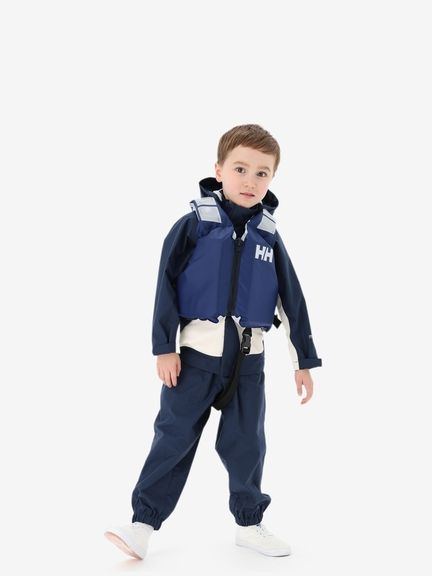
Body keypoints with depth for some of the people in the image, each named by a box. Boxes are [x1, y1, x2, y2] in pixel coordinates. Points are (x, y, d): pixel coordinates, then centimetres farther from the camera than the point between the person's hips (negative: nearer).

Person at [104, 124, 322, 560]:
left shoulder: (269, 237, 5)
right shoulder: (195, 224, -5)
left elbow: (292, 301, 10)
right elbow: (166, 285, -5)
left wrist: (303, 360, 11)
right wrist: (164, 348, -9)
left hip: (248, 358, 3)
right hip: (197, 353, -3)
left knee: (246, 444, 10)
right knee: (174, 437, 1)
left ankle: (249, 523, 25)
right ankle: (144, 522, 8)